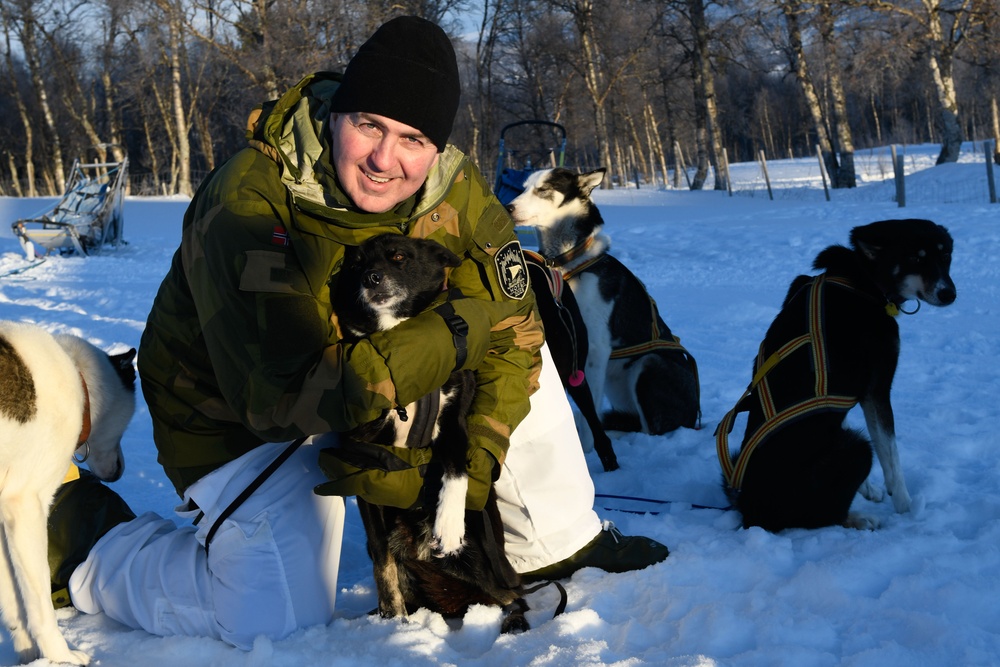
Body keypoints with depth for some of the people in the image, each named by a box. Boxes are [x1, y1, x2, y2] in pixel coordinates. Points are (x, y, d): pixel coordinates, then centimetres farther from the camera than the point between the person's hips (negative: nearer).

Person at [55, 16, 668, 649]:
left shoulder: (455, 188, -17)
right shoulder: (248, 205, -34)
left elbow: (512, 331, -10)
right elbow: (280, 398, -39)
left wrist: (479, 457, -22)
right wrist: (457, 332, -38)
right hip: (240, 417, -5)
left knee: (522, 342, -6)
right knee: (283, 622, -17)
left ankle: (556, 544, 10)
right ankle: (106, 564, 10)